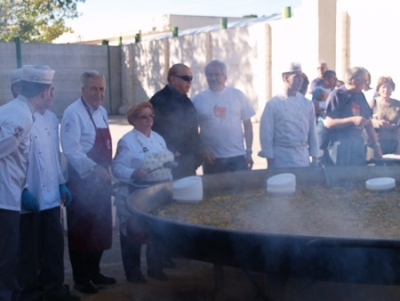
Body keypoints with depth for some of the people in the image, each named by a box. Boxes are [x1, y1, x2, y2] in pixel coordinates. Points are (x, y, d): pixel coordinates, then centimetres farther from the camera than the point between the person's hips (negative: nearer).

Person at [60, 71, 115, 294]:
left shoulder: (102, 112, 12)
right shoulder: (73, 113, -16)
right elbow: (71, 149, -25)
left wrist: (105, 171, 16)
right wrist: (94, 169, -33)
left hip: (100, 179, 8)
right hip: (82, 180, -8)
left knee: (101, 228, 15)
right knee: (81, 230, 1)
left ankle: (94, 272, 29)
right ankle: (81, 279, 12)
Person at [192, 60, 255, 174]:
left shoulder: (238, 95, 2)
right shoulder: (198, 99, 0)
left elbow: (247, 126, 6)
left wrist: (248, 152, 1)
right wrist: (203, 150, -7)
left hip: (238, 156, 0)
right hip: (212, 159, 0)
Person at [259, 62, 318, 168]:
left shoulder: (308, 104, 7)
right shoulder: (273, 104, -4)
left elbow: (312, 133, 9)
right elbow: (266, 134, -5)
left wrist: (314, 159, 5)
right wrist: (270, 162, -8)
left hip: (303, 158, 3)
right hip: (280, 158, -3)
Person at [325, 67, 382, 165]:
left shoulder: (360, 96, 10)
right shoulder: (337, 95, -9)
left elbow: (368, 122, 17)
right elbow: (329, 123, -16)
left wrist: (376, 144, 15)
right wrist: (352, 120, -23)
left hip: (358, 143, 6)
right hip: (341, 144, -6)